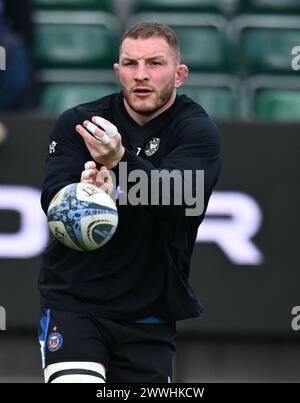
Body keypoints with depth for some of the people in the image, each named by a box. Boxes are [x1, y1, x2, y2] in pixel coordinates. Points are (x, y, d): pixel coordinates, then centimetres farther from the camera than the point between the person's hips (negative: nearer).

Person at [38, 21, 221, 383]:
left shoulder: (198, 132, -7)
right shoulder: (76, 123, -2)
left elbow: (176, 198, -25)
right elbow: (52, 201, -13)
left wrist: (121, 160, -43)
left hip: (149, 316, 1)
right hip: (72, 302, -1)